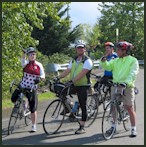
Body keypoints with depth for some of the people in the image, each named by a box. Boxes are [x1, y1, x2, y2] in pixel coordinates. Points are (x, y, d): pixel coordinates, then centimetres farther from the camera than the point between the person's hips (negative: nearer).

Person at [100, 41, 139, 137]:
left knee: (130, 108, 0)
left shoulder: (133, 60, -5)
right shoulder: (116, 61, 11)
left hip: (127, 87, -5)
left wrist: (127, 82, -30)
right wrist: (103, 61, -16)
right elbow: (108, 67, 4)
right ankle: (114, 126, 26)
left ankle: (134, 129, 9)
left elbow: (133, 73, -16)